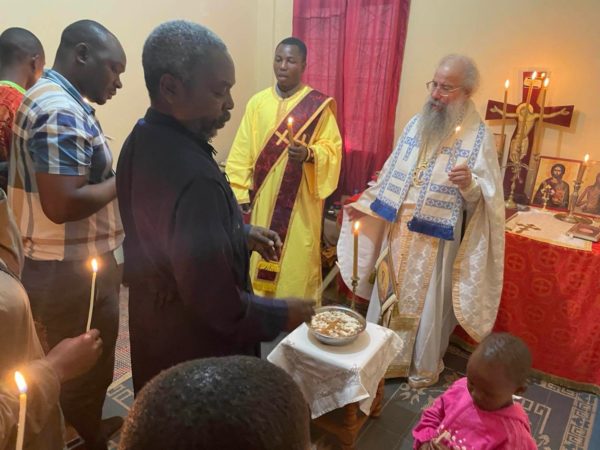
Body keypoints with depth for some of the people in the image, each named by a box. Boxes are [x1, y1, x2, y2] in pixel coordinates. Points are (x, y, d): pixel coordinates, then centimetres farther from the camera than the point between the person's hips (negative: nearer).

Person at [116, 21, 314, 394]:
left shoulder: (142, 141, -4)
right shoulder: (193, 176, -35)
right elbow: (219, 306, -30)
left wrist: (241, 233, 7)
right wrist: (282, 315, -14)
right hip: (196, 347, -8)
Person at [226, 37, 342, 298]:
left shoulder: (318, 105, -3)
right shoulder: (258, 102, 5)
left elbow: (333, 148, -3)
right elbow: (242, 153, 3)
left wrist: (309, 154, -24)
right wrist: (240, 196, -2)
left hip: (300, 203, -3)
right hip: (262, 201, 3)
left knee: (297, 264, 4)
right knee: (260, 261, 12)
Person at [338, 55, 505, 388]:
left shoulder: (479, 137, -12)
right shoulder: (416, 124, 4)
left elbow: (486, 198, -14)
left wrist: (470, 184, -34)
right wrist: (366, 204, 6)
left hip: (436, 241, -5)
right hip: (398, 232, 5)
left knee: (427, 304, 11)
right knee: (389, 295, 17)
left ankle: (423, 367, 34)